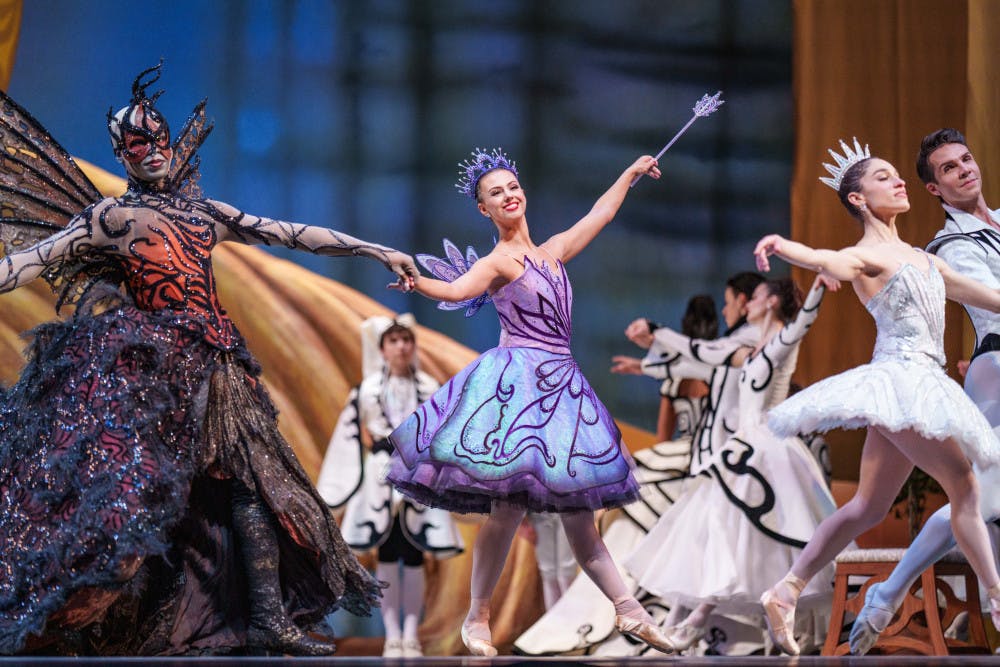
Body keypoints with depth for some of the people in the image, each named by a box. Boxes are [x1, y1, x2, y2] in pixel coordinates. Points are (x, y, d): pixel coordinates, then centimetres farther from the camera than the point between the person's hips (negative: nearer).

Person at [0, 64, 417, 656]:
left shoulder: (205, 214, 16)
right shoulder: (111, 217, 3)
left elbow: (294, 234, 17)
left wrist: (376, 250, 16)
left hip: (217, 368, 6)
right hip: (150, 368, -6)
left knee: (254, 485, 1)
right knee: (138, 484, -15)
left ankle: (270, 618, 3)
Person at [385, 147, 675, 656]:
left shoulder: (552, 250, 17)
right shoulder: (498, 261, -3)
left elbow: (601, 212, 31)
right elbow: (456, 290, -22)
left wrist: (631, 172, 42)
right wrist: (415, 281, -41)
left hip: (560, 384, 6)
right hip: (517, 381, -6)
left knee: (577, 513, 7)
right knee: (508, 509, -11)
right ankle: (478, 618, -1)